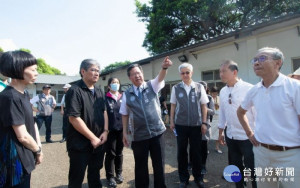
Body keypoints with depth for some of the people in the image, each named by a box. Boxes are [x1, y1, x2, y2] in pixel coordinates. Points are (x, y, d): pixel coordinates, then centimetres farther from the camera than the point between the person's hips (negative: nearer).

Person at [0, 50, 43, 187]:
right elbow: (22, 136, -22)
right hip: (15, 161, -8)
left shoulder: (24, 94, 5)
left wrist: (38, 146, 3)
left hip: (24, 158, 8)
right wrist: (38, 150, -6)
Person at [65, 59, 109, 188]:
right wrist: (92, 137, -18)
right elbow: (74, 118, -21)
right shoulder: (75, 91, -15)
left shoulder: (99, 91, 9)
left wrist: (105, 131, -2)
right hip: (80, 145, -6)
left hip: (98, 143, 6)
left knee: (95, 175, 21)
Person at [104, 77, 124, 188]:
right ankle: (110, 176, 23)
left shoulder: (122, 98, 7)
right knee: (110, 153, 7)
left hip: (121, 129, 4)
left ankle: (119, 173, 33)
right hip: (110, 129, -3)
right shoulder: (105, 98, -5)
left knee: (119, 152, 16)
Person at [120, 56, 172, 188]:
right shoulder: (127, 94, 2)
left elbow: (160, 78, -19)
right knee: (140, 166, 14)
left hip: (157, 132, 0)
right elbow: (125, 114, 8)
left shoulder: (152, 86, 0)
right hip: (138, 136, 1)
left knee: (159, 164, 12)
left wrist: (164, 67, -40)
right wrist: (124, 132, 5)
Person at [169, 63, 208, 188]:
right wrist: (171, 121, 5)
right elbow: (173, 106, 6)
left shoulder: (199, 87, -1)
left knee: (196, 152, 11)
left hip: (196, 124, 0)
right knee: (181, 151, 10)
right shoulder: (176, 88, 0)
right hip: (181, 124, 1)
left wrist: (204, 123, 0)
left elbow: (203, 106, 2)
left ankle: (198, 177, 32)